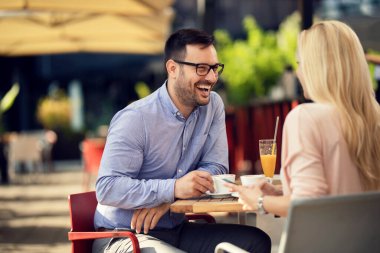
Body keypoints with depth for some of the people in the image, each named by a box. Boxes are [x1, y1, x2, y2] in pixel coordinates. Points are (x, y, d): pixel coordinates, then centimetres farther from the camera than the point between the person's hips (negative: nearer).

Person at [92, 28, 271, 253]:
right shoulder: (135, 119, -16)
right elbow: (107, 188, -22)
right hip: (125, 235, -7)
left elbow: (216, 167, -1)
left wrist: (165, 200, -17)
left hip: (176, 229, 7)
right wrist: (173, 188, -33)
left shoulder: (213, 106, 3)